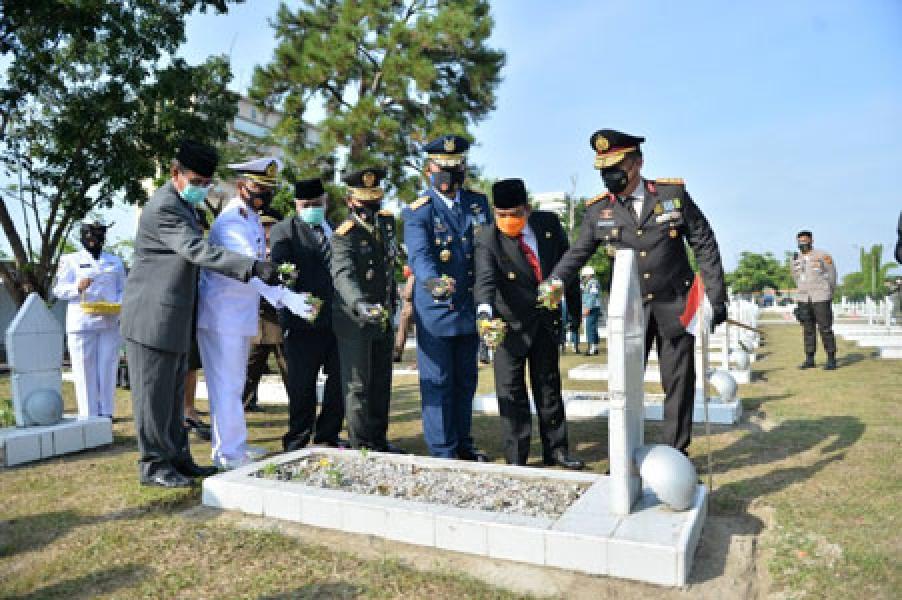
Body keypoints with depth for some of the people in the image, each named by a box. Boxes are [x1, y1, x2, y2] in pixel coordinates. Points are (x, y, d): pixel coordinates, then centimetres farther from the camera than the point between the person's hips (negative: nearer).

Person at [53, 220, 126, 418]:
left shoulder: (115, 261, 17)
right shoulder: (71, 260, 10)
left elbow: (122, 290, 14)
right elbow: (59, 289, 2)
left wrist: (117, 306, -6)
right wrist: (78, 288, -19)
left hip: (110, 323, 2)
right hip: (81, 325, -2)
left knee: (108, 370, 2)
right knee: (85, 372, -4)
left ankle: (106, 417, 9)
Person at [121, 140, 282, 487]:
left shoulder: (183, 205, 17)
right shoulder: (163, 207, -16)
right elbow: (199, 251, -27)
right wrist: (254, 267, -34)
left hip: (172, 316, 10)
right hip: (152, 314, -10)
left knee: (173, 393, 13)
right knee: (154, 392, -1)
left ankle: (177, 457, 22)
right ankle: (153, 464, 9)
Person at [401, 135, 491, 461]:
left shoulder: (479, 203, 9)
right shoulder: (418, 212, -7)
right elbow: (419, 255, -23)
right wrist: (433, 281, -44)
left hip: (470, 309, 5)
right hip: (435, 310, -5)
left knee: (465, 381, 14)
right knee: (437, 383, 1)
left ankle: (462, 444, 29)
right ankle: (443, 453, 12)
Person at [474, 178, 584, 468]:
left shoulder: (549, 223, -5)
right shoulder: (488, 240, -16)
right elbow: (485, 279, -31)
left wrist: (575, 308, 9)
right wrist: (485, 311, -50)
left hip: (547, 320, 4)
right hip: (511, 324, -3)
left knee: (549, 385, 14)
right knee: (510, 389, -1)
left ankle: (555, 450, 27)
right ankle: (515, 458, 12)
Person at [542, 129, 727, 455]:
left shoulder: (673, 194, -4)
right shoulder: (598, 210, -2)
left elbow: (705, 245, 0)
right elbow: (577, 253, 0)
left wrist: (716, 296, -3)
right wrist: (555, 281, -20)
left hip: (674, 305, 0)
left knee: (678, 382, 7)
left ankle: (676, 453, 22)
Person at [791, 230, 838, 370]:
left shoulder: (822, 255, -5)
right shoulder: (796, 258, 8)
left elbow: (832, 275, 5)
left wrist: (829, 295, 12)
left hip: (821, 297, -4)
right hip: (803, 299, 5)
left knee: (825, 328, -4)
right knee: (808, 329, 6)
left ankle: (831, 359, 4)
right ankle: (809, 360, 11)